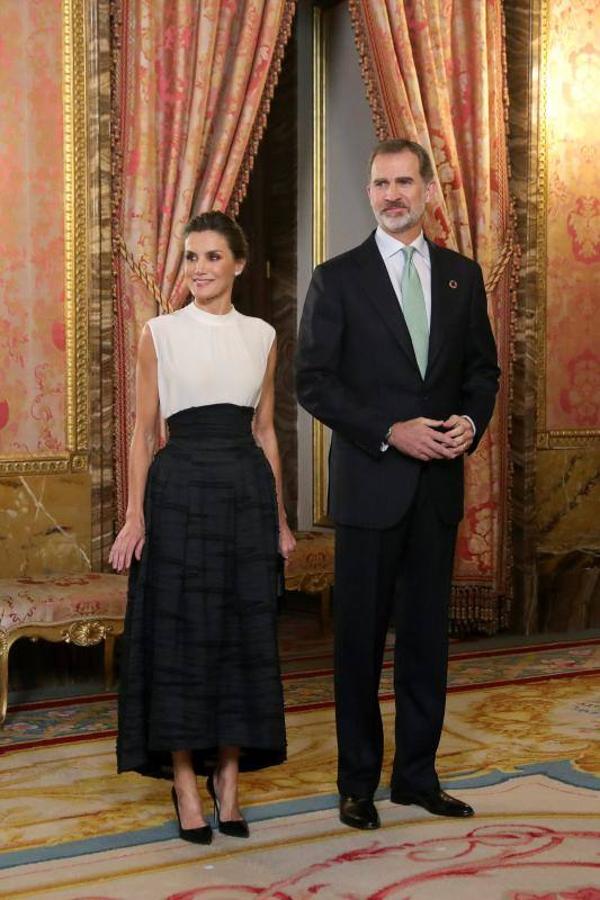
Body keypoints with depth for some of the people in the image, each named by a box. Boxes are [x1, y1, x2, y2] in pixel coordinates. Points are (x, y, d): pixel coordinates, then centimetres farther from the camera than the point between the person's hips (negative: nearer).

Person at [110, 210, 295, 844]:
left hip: (247, 489, 3)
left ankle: (228, 780, 18)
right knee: (180, 633, 1)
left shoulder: (260, 336, 9)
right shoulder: (160, 333, 1)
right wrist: (135, 517, -7)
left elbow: (265, 430, 13)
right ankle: (186, 785, 12)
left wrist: (279, 517, 11)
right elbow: (143, 431, 1)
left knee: (244, 634, 5)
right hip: (181, 489, -3)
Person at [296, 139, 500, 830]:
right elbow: (312, 382, -6)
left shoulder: (461, 275, 10)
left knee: (427, 634, 10)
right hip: (370, 483, -3)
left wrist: (472, 421, -6)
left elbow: (483, 368, 15)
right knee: (361, 637, 4)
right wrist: (391, 433, -15)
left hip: (439, 485, 4)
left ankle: (418, 775, 23)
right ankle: (358, 783, 17)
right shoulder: (338, 279, -1)